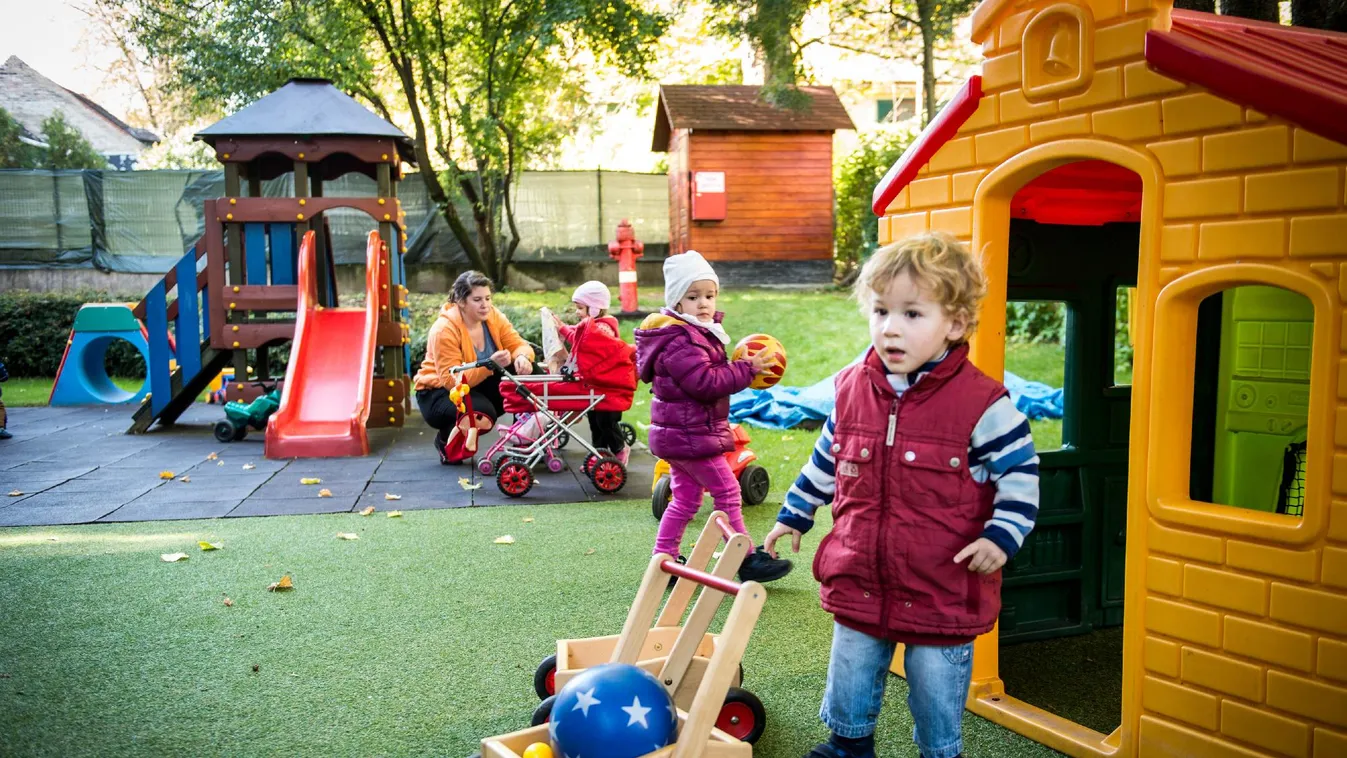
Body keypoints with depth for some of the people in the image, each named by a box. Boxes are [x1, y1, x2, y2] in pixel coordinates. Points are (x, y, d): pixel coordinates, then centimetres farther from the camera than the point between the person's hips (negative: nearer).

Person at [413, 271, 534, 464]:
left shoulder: (493, 316, -8)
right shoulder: (444, 330, -26)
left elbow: (518, 344, -9)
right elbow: (453, 381, -30)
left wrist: (522, 357, -35)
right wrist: (490, 364, -43)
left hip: (478, 385, 6)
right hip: (439, 392, -6)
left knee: (525, 371, -17)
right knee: (483, 412, -36)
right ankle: (446, 440, -3)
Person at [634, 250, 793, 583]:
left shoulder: (694, 333, 14)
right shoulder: (679, 341, -21)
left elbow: (707, 375, 20)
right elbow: (705, 382, -27)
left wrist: (740, 368, 4)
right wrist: (747, 368, -21)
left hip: (678, 433, 11)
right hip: (690, 434, -11)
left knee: (685, 498, 16)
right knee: (728, 493, -2)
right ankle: (748, 560, 7)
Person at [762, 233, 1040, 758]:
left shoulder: (981, 403, -15)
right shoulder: (851, 390, -1)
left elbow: (1020, 471, -7)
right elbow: (825, 460, 12)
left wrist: (1002, 534, -17)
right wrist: (794, 514, 18)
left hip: (943, 592, -4)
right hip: (859, 586, 4)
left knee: (937, 693, 14)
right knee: (850, 682, 21)